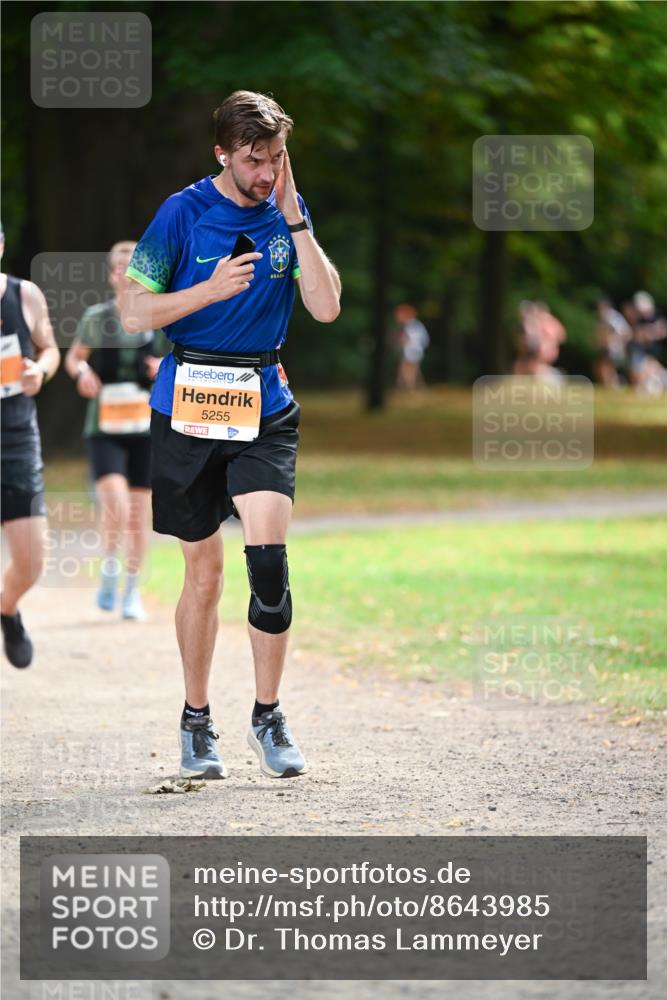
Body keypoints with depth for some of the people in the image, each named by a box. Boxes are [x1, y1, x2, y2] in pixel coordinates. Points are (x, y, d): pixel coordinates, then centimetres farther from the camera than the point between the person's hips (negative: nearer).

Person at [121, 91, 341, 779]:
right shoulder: (183, 213, -5)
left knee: (267, 556, -15)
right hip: (187, 408, -1)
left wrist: (294, 221, -11)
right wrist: (208, 290, -18)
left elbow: (326, 308, -6)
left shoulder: (288, 212, 4)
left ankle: (267, 715, 0)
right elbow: (134, 314, -5)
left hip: (265, 409, 1)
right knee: (202, 569, 6)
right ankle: (196, 719, 23)